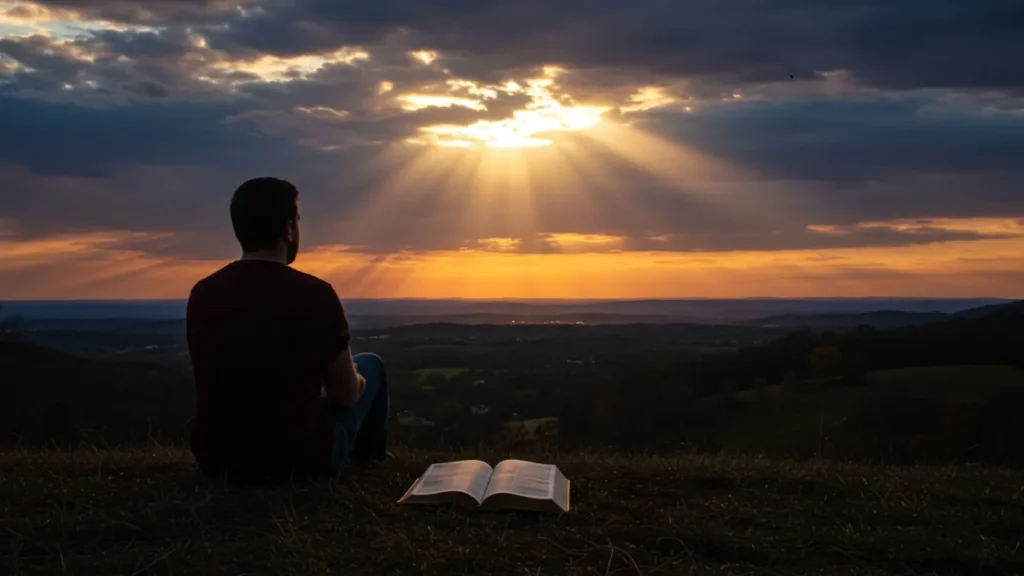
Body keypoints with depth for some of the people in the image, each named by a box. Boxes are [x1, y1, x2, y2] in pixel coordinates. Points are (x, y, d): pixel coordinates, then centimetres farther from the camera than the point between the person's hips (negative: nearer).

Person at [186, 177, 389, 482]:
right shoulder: (314, 294, -17)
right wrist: (354, 377, 18)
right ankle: (369, 460, 43)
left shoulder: (202, 293, -3)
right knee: (368, 365, 20)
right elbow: (347, 396, -7)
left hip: (217, 459, 5)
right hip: (300, 459, -5)